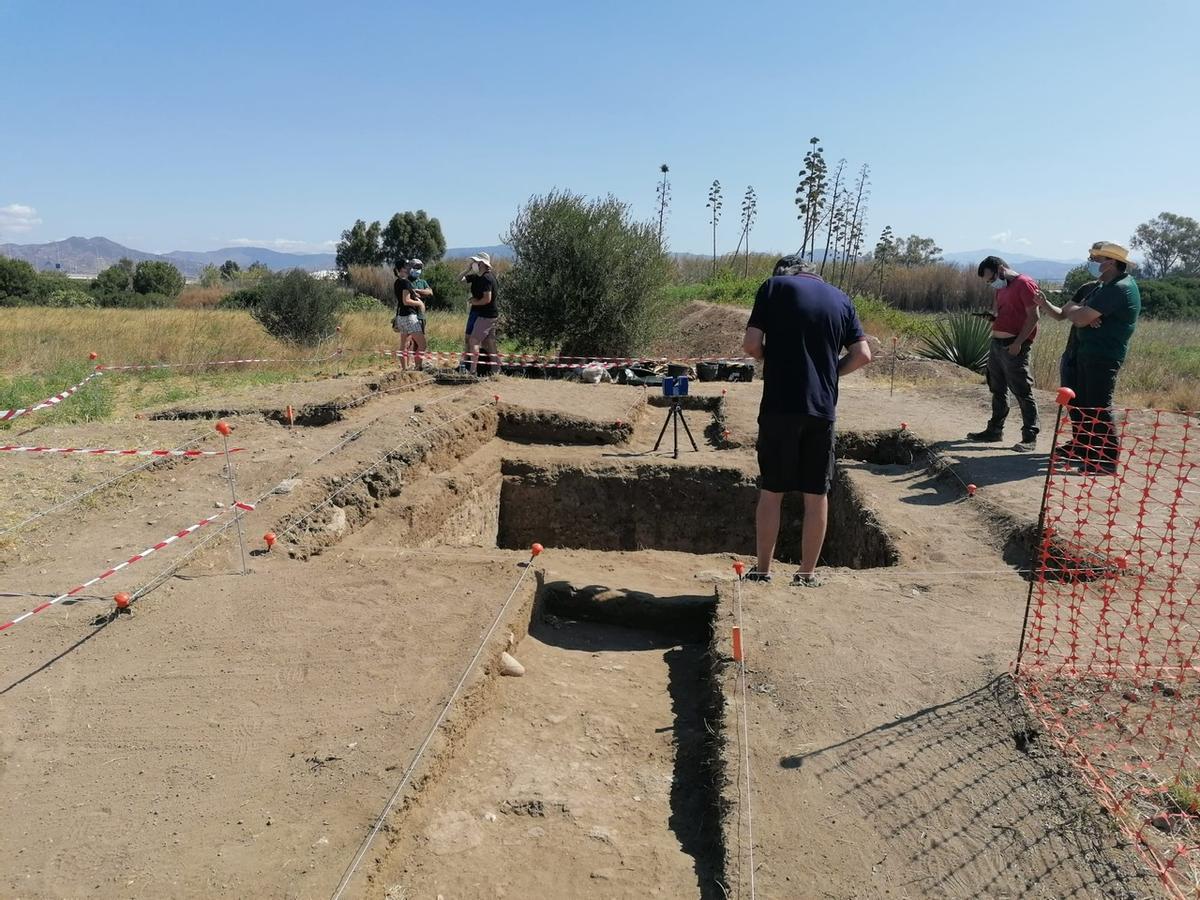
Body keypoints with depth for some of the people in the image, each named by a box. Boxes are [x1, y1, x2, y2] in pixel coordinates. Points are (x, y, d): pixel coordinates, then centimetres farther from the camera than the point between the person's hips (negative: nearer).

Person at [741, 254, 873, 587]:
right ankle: (808, 573, 17)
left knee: (771, 491, 7)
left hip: (780, 404, -3)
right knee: (817, 494, 10)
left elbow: (752, 344, -6)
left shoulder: (774, 286, 3)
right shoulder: (840, 298, 13)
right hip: (823, 408, 3)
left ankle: (762, 569, 15)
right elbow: (862, 354, 7)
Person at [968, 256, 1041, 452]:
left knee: (1023, 393, -6)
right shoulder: (1001, 287, 16)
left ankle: (1030, 438, -3)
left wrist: (1018, 343, -19)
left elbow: (1033, 316, -15)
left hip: (1014, 347, -9)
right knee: (998, 391, 16)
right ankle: (995, 430, 26)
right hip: (996, 343, 9)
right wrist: (992, 316, 5)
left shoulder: (1025, 284, -11)